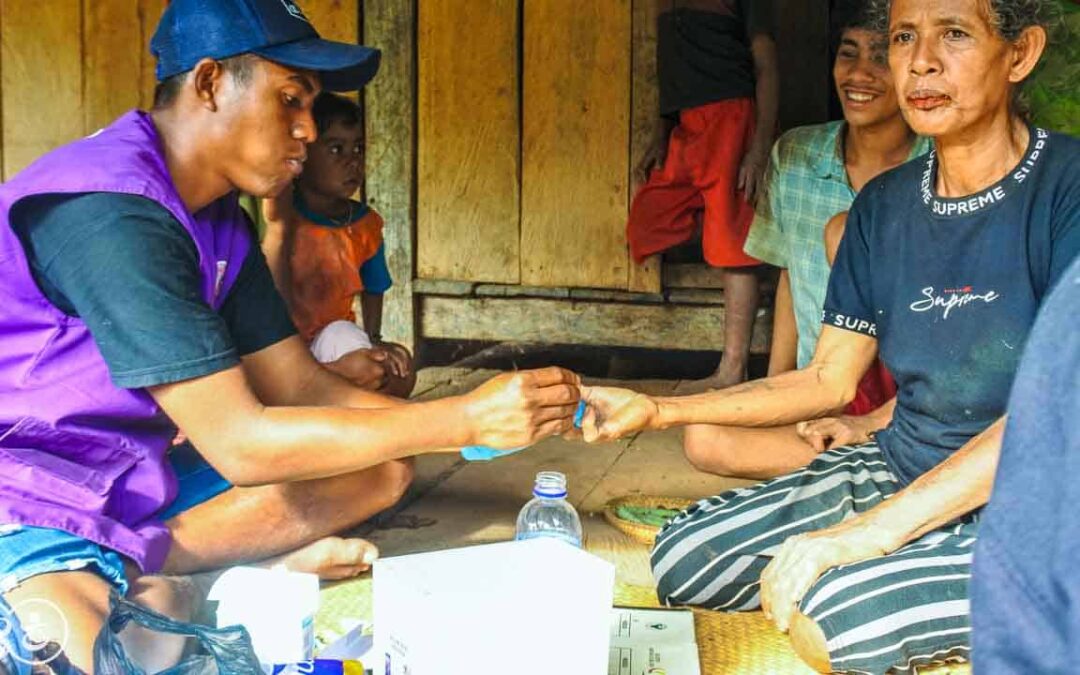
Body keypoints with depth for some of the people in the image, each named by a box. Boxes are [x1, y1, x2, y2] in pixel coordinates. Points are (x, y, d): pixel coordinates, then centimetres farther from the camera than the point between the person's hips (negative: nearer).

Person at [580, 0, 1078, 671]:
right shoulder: (884, 204, 6)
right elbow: (830, 379, 10)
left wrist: (869, 531, -30)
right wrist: (655, 410, 0)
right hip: (895, 471, 7)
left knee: (832, 611, -31)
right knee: (682, 563, -6)